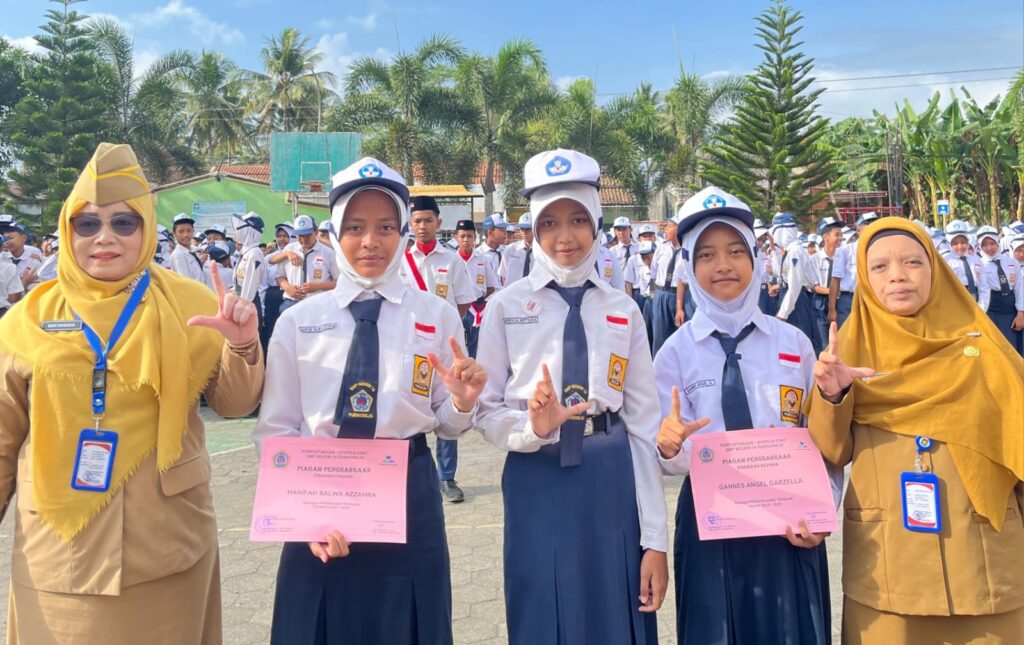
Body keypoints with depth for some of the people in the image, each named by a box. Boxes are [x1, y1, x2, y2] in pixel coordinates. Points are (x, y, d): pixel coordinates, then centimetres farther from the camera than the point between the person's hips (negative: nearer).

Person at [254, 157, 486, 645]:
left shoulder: (438, 316, -1)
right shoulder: (297, 321, 0)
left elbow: (446, 426, 3)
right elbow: (275, 429, 2)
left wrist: (462, 403, -19)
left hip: (408, 499, 0)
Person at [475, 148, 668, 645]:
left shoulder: (624, 311, 3)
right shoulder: (506, 306, -1)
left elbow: (643, 422, 1)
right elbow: (486, 410, 2)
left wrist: (654, 539, -1)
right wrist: (532, 427, -22)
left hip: (611, 481, 1)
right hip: (537, 481, -1)